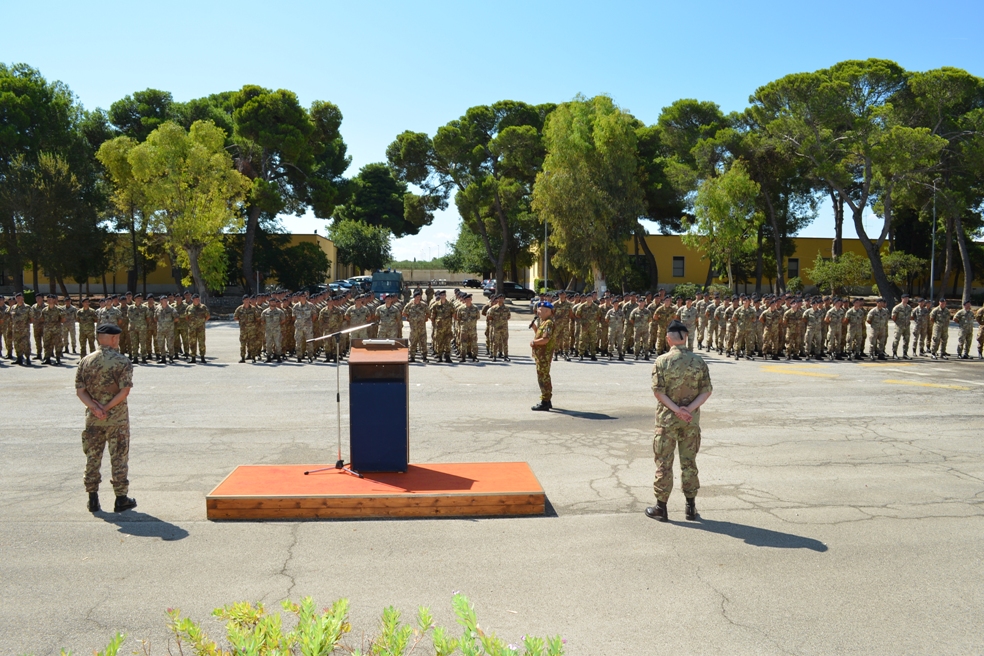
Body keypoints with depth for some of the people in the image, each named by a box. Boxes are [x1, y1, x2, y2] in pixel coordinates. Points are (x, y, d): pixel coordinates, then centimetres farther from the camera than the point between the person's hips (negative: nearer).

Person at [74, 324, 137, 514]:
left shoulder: (86, 361, 3)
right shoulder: (122, 361, -10)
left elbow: (80, 390, -2)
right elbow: (124, 391, -18)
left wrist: (94, 407, -11)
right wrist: (107, 408, -12)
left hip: (92, 418, 4)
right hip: (117, 418, -4)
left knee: (92, 457, 13)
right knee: (119, 458, 4)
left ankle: (93, 499, 19)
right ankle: (121, 499, 10)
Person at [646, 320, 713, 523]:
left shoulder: (662, 361, -10)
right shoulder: (698, 361, -2)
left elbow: (658, 391, -15)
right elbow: (706, 391, -6)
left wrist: (676, 409, -15)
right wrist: (689, 409, -13)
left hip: (667, 419, -2)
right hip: (691, 420, 3)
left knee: (664, 462, 6)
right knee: (689, 461, 14)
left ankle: (661, 507, 13)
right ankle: (691, 506, 20)